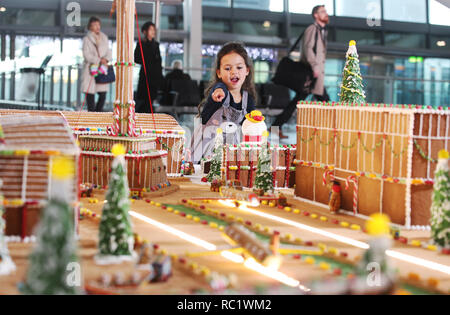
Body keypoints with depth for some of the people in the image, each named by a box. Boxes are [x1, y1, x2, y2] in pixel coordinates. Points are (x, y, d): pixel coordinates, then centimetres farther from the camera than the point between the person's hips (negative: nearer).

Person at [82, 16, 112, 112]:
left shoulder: (104, 38, 14)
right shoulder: (87, 39, 0)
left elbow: (108, 51, 12)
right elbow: (86, 55, -9)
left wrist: (106, 59, -10)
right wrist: (99, 60, -16)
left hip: (102, 69, 4)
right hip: (91, 70, -4)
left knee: (103, 94, 0)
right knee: (90, 93, -3)